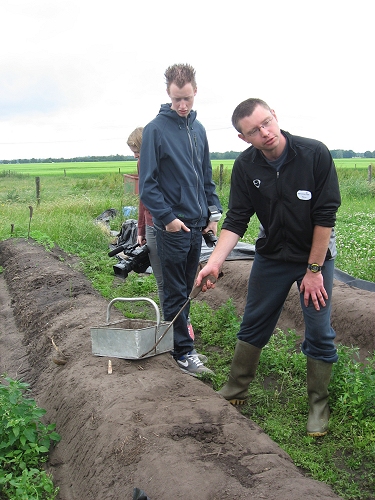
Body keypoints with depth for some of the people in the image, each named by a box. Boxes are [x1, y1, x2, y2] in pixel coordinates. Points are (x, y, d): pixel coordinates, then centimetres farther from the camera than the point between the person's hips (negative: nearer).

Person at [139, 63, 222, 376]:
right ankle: (183, 351, 10)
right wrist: (167, 217, -14)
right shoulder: (156, 129, -8)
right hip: (172, 226, -6)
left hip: (197, 224, 6)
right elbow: (147, 183, -10)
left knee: (187, 289, 15)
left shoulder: (198, 128, 11)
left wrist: (213, 212, 10)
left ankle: (180, 337, 28)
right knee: (176, 292, 1)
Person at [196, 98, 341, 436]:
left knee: (319, 334, 1)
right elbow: (236, 220, -11)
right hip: (271, 256, 3)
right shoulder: (245, 167, -11)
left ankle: (318, 405, 20)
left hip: (317, 255, -3)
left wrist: (314, 269, -16)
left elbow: (326, 215, -18)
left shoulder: (315, 154, -20)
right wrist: (214, 263, -26)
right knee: (253, 326, 11)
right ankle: (236, 391, 29)